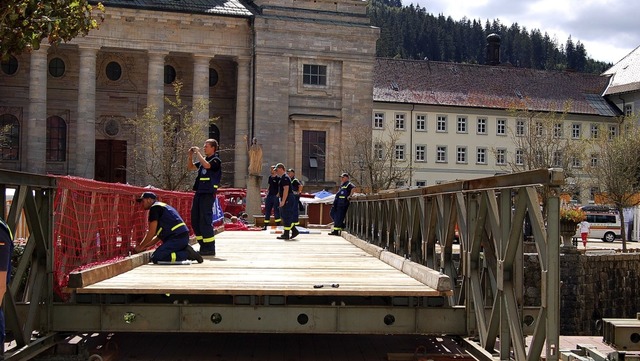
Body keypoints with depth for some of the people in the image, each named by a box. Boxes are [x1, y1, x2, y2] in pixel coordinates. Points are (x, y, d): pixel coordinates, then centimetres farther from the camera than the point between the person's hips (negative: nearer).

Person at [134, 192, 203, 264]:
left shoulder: (154, 208, -3)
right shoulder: (163, 206, 28)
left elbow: (151, 232, -7)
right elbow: (159, 235, 28)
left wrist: (140, 246, 4)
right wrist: (145, 246, 24)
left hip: (177, 238, -10)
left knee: (155, 258, -14)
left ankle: (187, 254, -16)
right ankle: (185, 250, 6)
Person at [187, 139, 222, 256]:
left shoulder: (216, 160, -6)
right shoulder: (203, 159, 18)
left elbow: (206, 165, -25)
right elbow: (190, 167, 23)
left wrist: (198, 153, -14)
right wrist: (191, 156, 8)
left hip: (208, 194, -9)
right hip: (199, 193, 9)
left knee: (205, 221, -10)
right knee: (195, 221, 10)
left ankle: (210, 248, -4)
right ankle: (203, 246, 18)